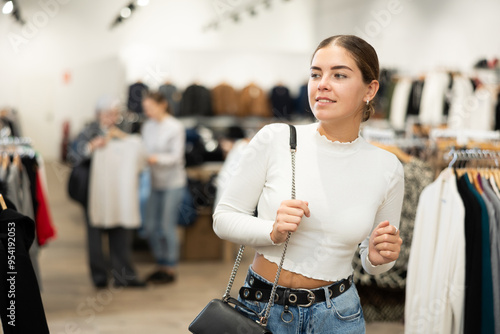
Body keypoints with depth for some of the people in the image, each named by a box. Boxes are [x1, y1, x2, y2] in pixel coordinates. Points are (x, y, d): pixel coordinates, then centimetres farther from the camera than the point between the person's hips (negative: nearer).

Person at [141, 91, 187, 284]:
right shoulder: (147, 126, 7)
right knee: (150, 226, 7)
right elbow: (145, 151, 10)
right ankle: (161, 266, 23)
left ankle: (171, 269, 12)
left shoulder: (175, 127, -9)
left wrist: (156, 159, -28)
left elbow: (176, 156, -14)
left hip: (172, 182, -6)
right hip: (155, 182, 6)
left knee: (167, 226, -2)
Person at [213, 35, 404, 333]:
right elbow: (224, 217, -4)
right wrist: (273, 231, -21)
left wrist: (378, 257, -13)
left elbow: (373, 263, 9)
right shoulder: (274, 140, -10)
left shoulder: (387, 167, -5)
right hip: (262, 307, -1)